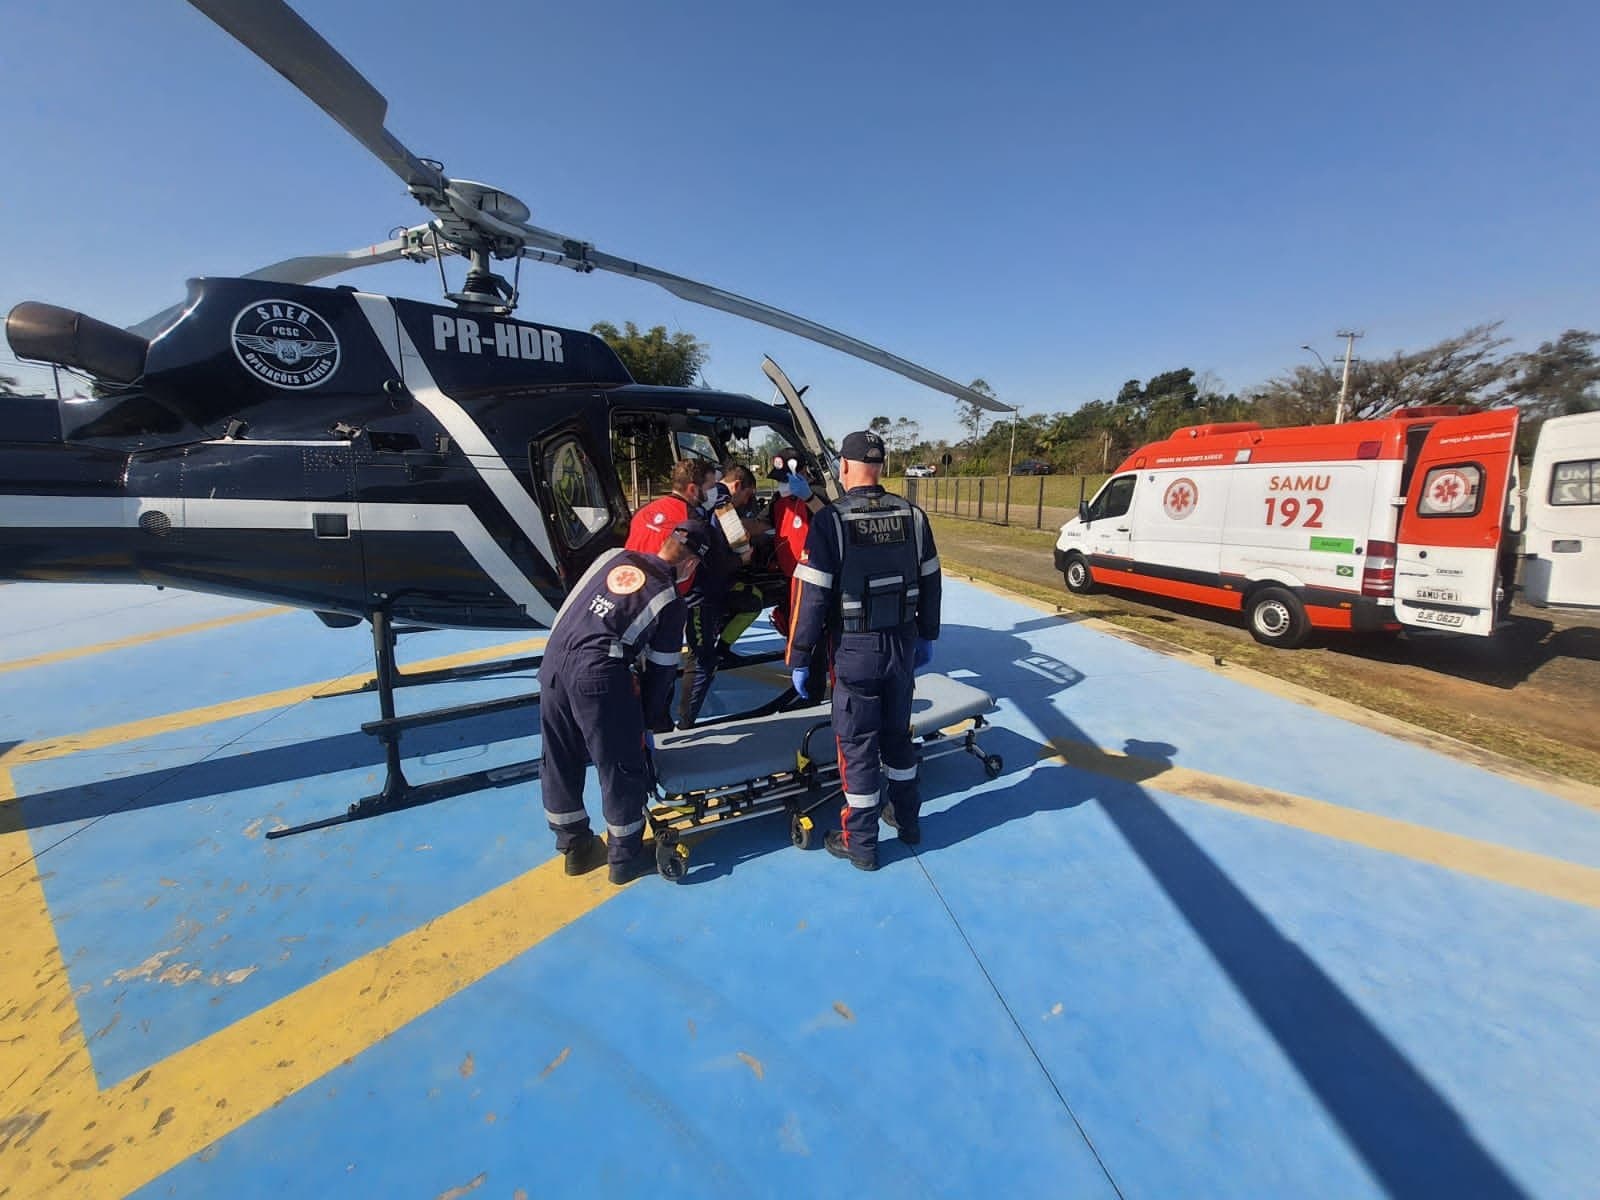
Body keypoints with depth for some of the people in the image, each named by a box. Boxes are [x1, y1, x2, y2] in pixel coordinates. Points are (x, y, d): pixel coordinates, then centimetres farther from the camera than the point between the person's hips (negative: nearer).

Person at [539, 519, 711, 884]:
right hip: (597, 674, -6)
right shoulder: (671, 601, 4)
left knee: (560, 760, 19)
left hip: (552, 661, 7)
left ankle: (575, 846, 38)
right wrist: (650, 721, 21)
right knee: (622, 768, 11)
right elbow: (661, 671, 8)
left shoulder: (613, 556, 16)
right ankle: (625, 858, 25)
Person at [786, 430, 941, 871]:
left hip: (855, 649, -5)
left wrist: (799, 658, -7)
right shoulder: (912, 516, 0)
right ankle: (907, 819, 39)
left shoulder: (830, 521, -15)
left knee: (857, 743, 9)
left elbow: (812, 596, -16)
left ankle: (860, 843, 23)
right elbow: (930, 584, 7)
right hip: (903, 644, 5)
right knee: (898, 732, 22)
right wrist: (927, 637, 20)